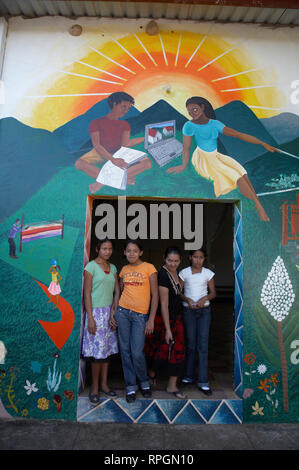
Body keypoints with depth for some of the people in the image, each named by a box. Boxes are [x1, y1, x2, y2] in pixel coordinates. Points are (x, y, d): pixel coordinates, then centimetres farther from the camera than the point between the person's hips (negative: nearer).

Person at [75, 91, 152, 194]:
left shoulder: (125, 125, 8)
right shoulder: (96, 123, -6)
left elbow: (125, 144, -8)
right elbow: (97, 145, -18)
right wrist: (112, 160, -34)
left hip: (119, 153, 3)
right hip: (100, 153, -2)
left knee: (147, 163, -23)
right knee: (79, 163, -33)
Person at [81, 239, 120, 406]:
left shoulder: (113, 267, 10)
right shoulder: (91, 266, -8)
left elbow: (117, 291, 7)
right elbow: (87, 293, -11)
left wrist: (113, 312, -4)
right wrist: (90, 318, -15)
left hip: (109, 312, 6)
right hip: (96, 311, -6)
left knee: (108, 349, 11)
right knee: (98, 350, -2)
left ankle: (104, 384, 25)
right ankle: (94, 388, 13)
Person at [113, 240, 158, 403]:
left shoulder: (149, 268, -4)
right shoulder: (124, 270, 9)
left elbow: (155, 295, -5)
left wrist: (151, 320, -8)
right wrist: (114, 313, 6)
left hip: (140, 315, -4)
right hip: (123, 312, 4)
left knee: (137, 353, -5)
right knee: (125, 351, 7)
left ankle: (144, 382, 24)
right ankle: (130, 386, 23)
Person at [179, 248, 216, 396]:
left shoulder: (208, 273, 2)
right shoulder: (184, 272, 0)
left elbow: (213, 292, 7)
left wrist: (205, 298, -13)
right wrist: (187, 299, -16)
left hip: (204, 310, 0)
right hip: (188, 311, 0)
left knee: (203, 345, -4)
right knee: (190, 344, 7)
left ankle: (203, 381, 4)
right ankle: (189, 376, 23)